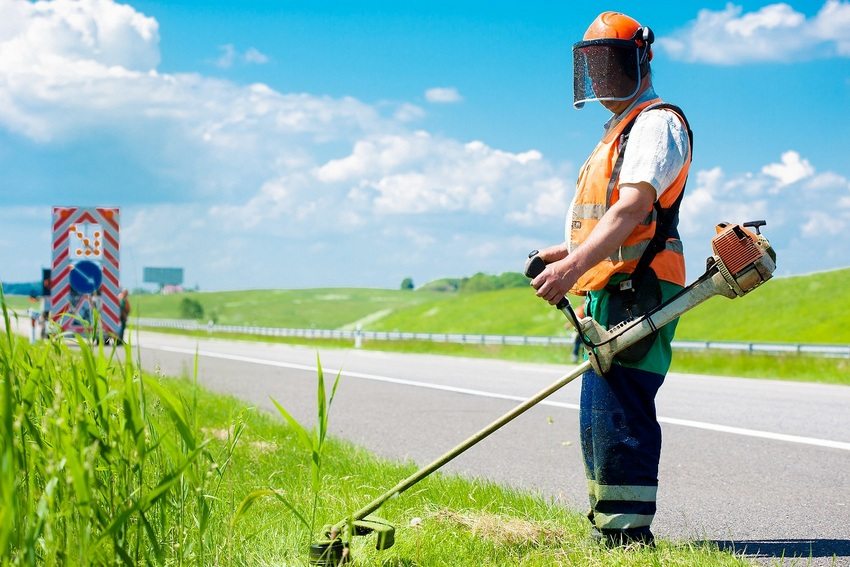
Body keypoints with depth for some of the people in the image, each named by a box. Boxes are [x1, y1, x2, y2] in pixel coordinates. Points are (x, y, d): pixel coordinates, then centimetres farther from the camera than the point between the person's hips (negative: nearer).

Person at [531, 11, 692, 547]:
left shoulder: (657, 122, -7)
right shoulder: (621, 131, 26)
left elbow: (634, 207, -22)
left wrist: (575, 265, -33)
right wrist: (568, 251, 19)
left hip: (635, 293, -11)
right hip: (609, 294, 11)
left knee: (616, 416, -16)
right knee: (601, 420, 13)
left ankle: (629, 536, -15)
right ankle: (609, 533, 21)